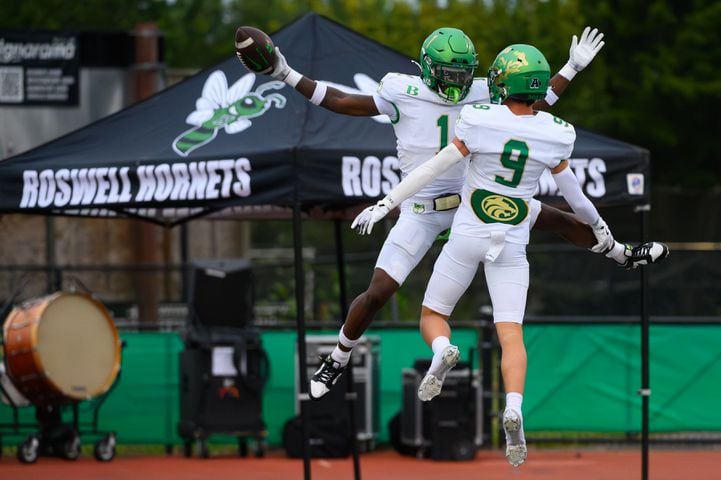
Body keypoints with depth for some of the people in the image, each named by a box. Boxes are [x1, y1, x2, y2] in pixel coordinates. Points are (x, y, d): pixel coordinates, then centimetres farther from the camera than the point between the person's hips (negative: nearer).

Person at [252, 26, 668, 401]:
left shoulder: (481, 95, -5)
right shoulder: (403, 94, -15)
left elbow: (536, 105, 8)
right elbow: (343, 103, -8)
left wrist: (573, 68, 5)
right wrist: (288, 77, -13)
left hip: (475, 198, 3)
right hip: (423, 210, -3)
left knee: (556, 219, 7)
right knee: (378, 293, -9)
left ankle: (621, 254, 33)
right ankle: (337, 360, 15)